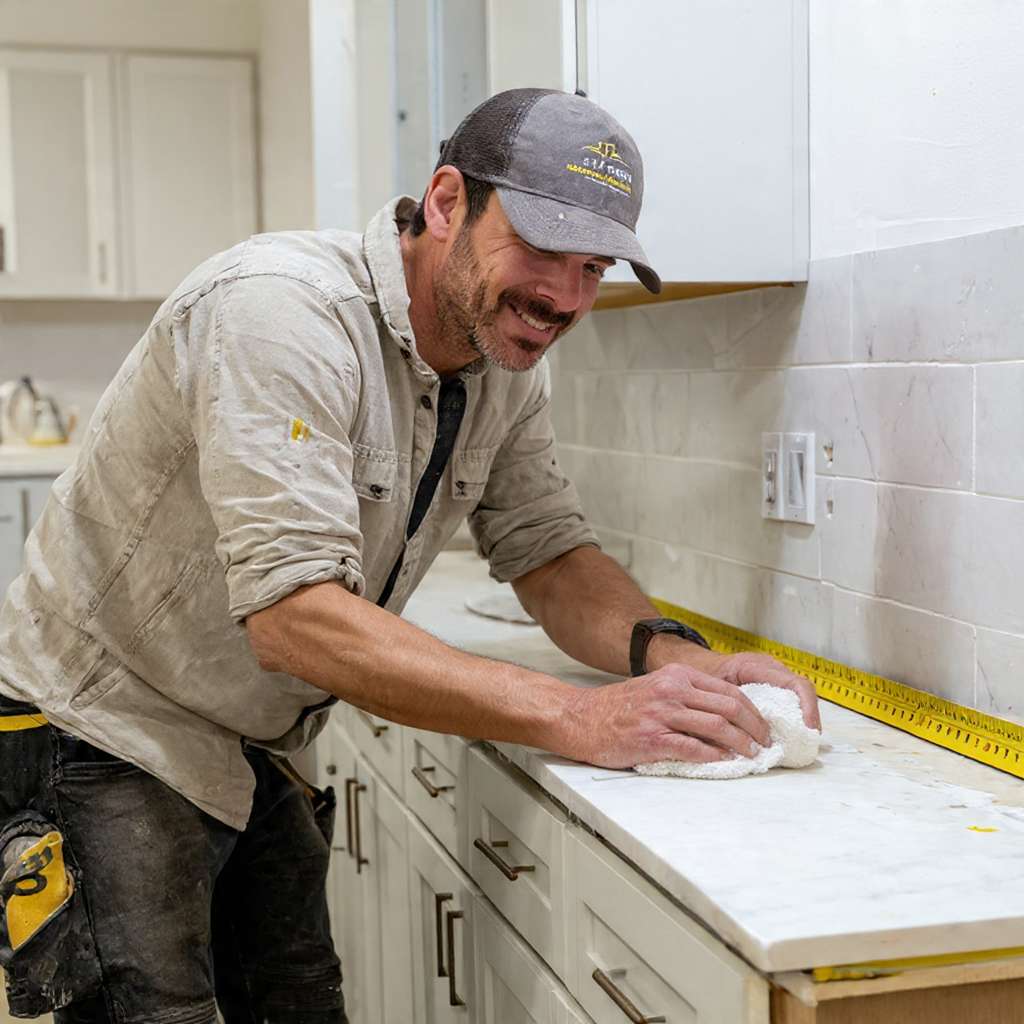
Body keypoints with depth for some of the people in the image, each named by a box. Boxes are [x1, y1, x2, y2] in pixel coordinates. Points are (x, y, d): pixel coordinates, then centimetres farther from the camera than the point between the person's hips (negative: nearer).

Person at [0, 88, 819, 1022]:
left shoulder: (507, 364, -2)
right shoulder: (282, 309, -28)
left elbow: (551, 556, 1)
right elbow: (294, 614, -35)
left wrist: (675, 658, -21)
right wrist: (576, 719, -39)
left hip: (253, 755, 8)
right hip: (104, 737, -7)